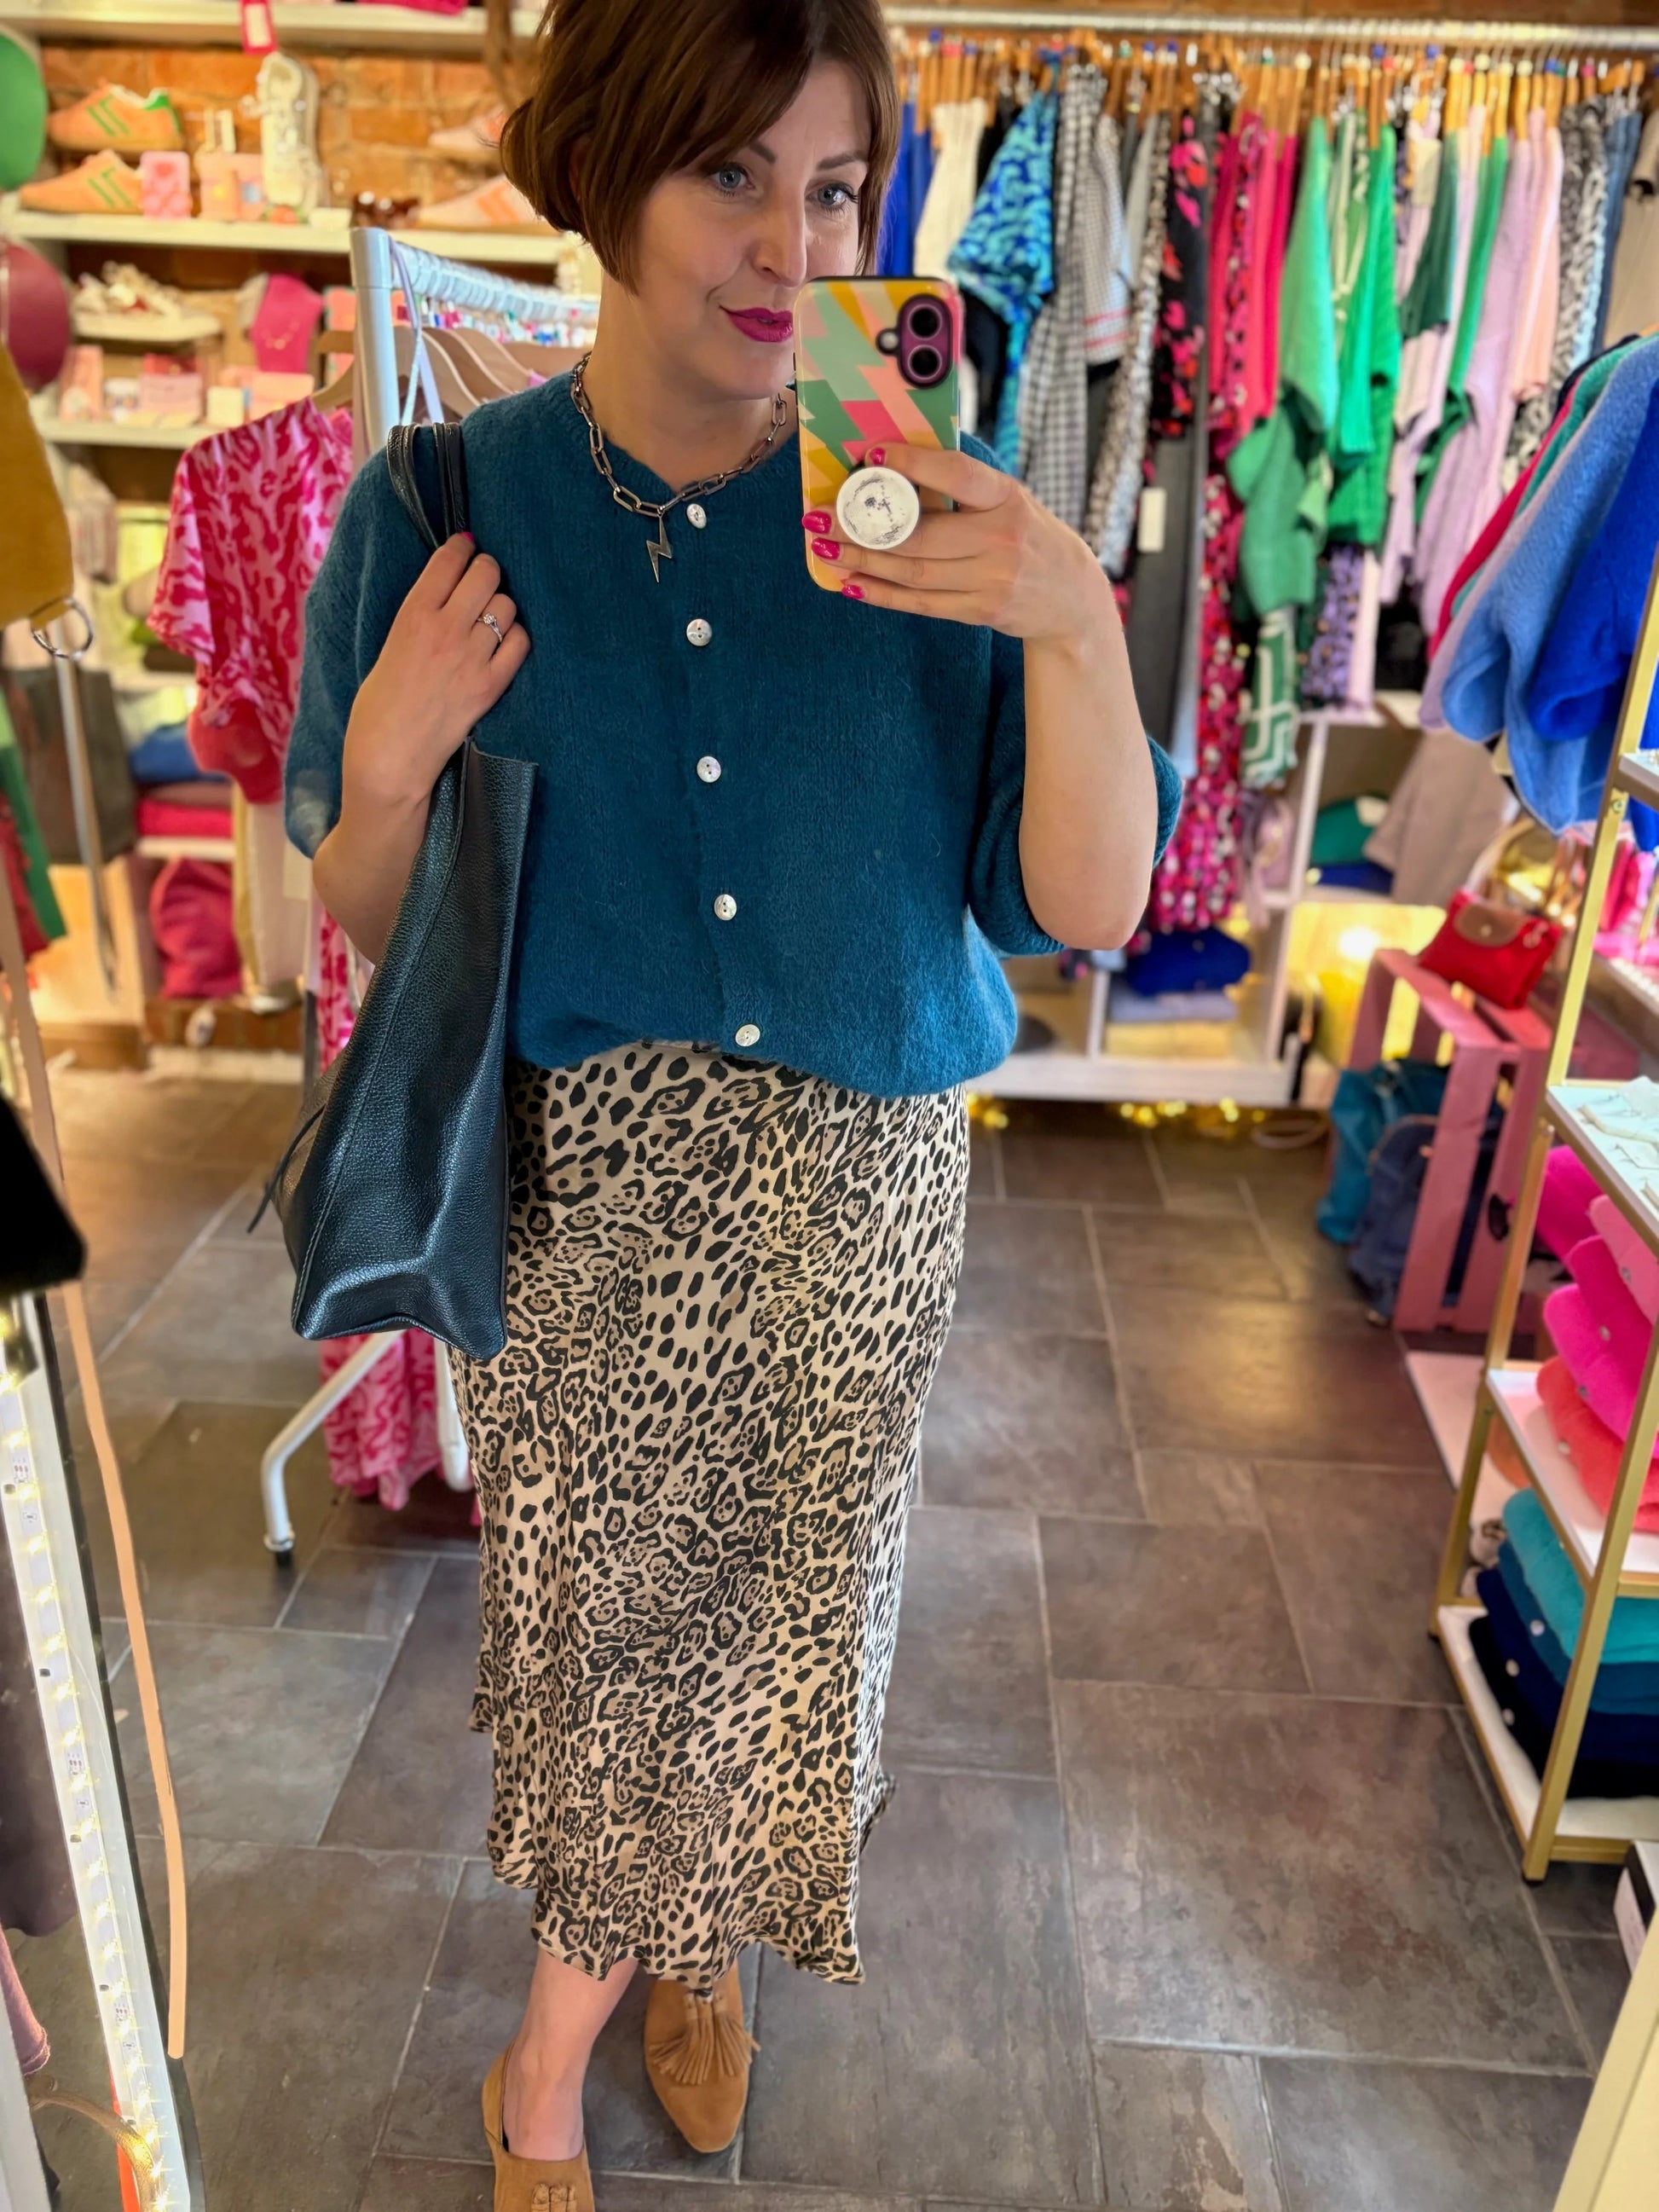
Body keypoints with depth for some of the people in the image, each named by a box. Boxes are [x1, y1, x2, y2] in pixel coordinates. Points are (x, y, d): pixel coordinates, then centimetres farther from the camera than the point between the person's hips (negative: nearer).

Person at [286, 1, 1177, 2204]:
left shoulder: (926, 526, -8)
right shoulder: (441, 510, -8)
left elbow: (1089, 906, -12)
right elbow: (372, 928, -1)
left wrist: (1075, 625, -27)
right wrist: (388, 769, -22)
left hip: (851, 1196, 2)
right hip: (575, 1187, -1)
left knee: (777, 1595, 18)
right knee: (597, 1599, 14)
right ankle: (668, 1948, 50)